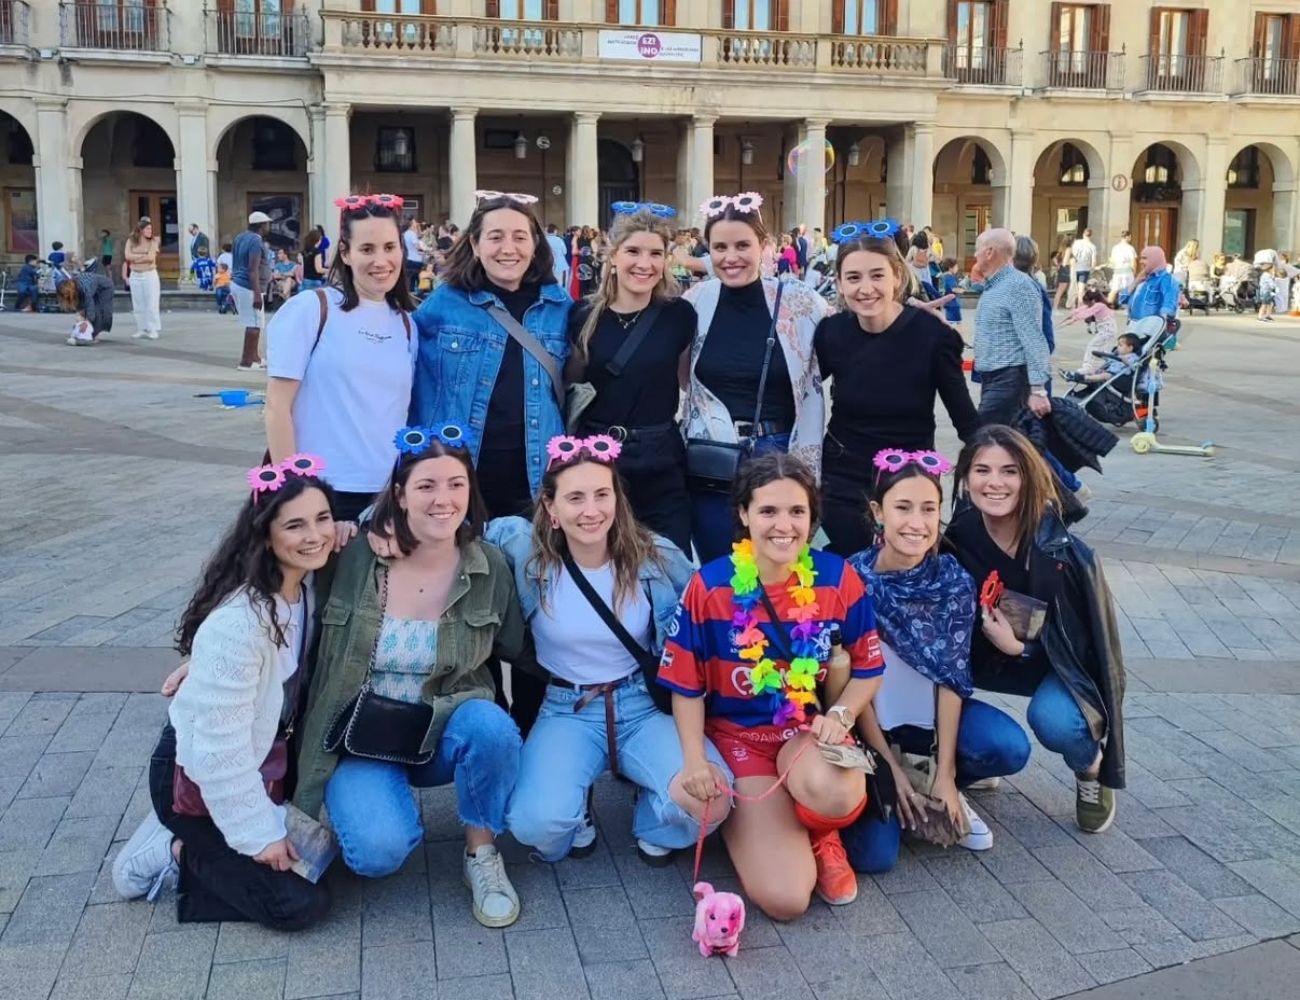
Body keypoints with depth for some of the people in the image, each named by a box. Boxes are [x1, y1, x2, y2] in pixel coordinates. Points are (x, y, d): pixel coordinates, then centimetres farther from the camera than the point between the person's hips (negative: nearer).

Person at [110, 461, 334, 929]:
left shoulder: (311, 584, -7)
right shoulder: (238, 622, -32)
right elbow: (220, 746, -28)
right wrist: (259, 834, -19)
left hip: (261, 760, 8)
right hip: (199, 777, -8)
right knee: (299, 903, -10)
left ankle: (192, 842, 18)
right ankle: (178, 853, 8)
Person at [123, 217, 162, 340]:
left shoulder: (153, 241, -2)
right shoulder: (131, 241, 4)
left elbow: (151, 258, -16)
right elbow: (127, 256, -9)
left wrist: (135, 258, -9)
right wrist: (144, 255, -11)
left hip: (150, 275, -3)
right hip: (135, 276, 3)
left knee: (151, 303, -3)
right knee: (138, 304, 6)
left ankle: (153, 330, 0)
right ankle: (141, 329, 12)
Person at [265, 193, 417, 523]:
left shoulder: (406, 323, 9)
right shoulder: (309, 310, -6)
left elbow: (405, 410, 12)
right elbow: (277, 406, -7)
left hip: (386, 495, 4)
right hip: (317, 493, -4)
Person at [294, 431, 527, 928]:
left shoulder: (489, 568, -8)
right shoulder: (352, 559, -13)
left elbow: (519, 649, 7)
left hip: (445, 732, 2)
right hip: (361, 737, -1)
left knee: (491, 726, -34)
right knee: (378, 851, -28)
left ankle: (482, 854, -6)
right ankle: (381, 803, 11)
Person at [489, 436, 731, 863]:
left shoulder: (657, 557, -8)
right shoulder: (528, 553, -11)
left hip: (644, 707, 1)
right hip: (566, 712, 0)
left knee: (710, 799, -27)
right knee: (535, 823, -29)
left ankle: (654, 825, 12)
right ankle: (576, 819, 11)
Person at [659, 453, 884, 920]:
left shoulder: (839, 578, -8)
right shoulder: (709, 586, -13)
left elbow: (868, 668, 5)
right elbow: (686, 685, -4)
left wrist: (839, 715, -14)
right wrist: (696, 761, -18)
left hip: (809, 732, 2)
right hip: (737, 735, -1)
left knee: (833, 793, -39)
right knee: (784, 898, -19)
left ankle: (821, 835, 2)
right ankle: (737, 818, 16)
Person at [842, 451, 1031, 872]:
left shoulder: (954, 580, -13)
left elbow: (951, 678, -11)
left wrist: (944, 773, -15)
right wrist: (891, 768, -14)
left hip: (932, 711, 3)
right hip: (870, 717, -2)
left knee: (1011, 748, -27)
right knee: (873, 854, -19)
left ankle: (947, 787, 5)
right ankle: (894, 787, 15)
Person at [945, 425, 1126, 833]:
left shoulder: (1061, 551, -26)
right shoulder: (958, 540, -17)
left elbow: (1084, 639, -19)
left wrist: (1020, 647, -31)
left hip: (1060, 663, -3)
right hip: (988, 658, 3)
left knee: (1053, 720, -32)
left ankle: (1090, 768, 3)